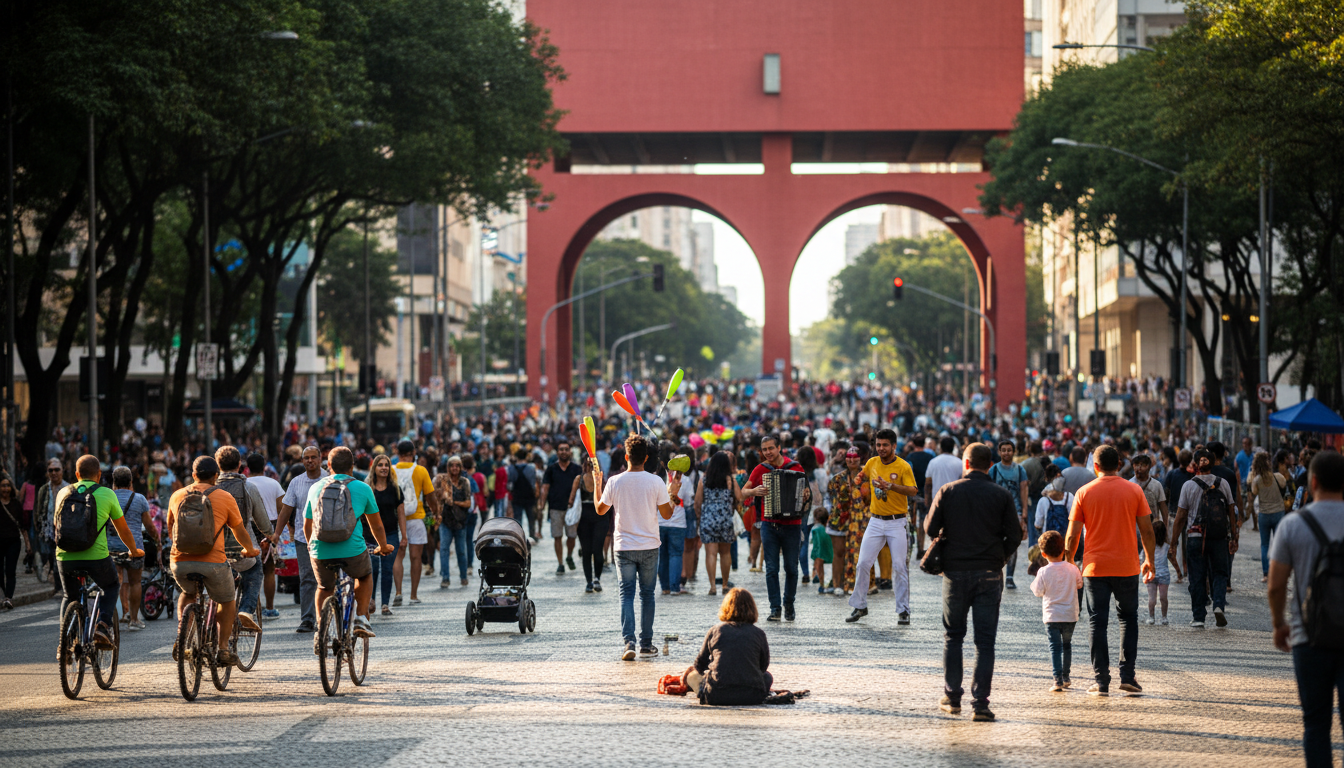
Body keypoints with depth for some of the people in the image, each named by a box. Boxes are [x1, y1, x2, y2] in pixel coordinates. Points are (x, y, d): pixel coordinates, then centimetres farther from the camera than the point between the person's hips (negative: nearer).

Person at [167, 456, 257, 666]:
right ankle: (223, 649, 14)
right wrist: (249, 550, 36)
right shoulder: (224, 497, 5)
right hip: (213, 562, -3)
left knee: (187, 594, 32)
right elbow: (240, 532, 16)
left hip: (180, 562, 3)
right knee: (227, 602, 21)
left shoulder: (177, 496, 13)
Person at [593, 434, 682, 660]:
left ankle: (628, 642, -13)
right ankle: (646, 644, 13)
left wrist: (597, 484, 21)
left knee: (627, 594, 2)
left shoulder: (615, 482, -5)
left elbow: (600, 509, 8)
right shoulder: (655, 482, -7)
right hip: (649, 547, 0)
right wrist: (672, 494, 15)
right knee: (647, 594, 11)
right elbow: (666, 514, -2)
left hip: (624, 547, 0)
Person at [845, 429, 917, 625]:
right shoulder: (872, 463, 5)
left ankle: (903, 610, 3)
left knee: (900, 566, -4)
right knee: (863, 564, -2)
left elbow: (913, 491, -20)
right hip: (876, 521, 4)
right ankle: (859, 606, 9)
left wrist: (891, 485, -32)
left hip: (897, 522, -4)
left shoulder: (903, 466, -8)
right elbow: (864, 477, 28)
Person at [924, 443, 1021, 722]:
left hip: (955, 572, 0)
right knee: (985, 641, 2)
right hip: (989, 574, 0)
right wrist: (998, 559, 12)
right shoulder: (1002, 496, -3)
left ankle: (952, 698, 14)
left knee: (953, 636, 14)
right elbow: (1015, 536, -4)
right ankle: (980, 703, -3)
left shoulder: (947, 491, -2)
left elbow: (930, 529, -2)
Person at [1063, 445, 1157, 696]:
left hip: (1095, 569, -1)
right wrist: (1149, 561, 14)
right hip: (1127, 567, 1)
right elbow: (1147, 530, 2)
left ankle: (1102, 682, 1)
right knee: (1128, 618, 15)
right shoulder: (1134, 490, 0)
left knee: (1097, 623, 4)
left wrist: (1069, 563, 10)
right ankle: (1127, 675, 8)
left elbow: (1072, 534, -2)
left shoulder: (1084, 493, -2)